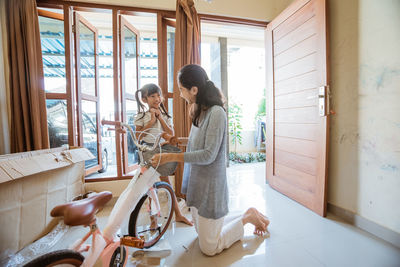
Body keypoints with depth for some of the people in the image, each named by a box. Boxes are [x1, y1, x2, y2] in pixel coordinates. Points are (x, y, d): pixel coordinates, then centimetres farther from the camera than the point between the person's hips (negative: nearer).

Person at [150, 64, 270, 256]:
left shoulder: (216, 112, -20)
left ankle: (249, 217, 23)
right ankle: (248, 217, 35)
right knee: (202, 232, 26)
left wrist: (171, 157, -24)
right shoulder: (199, 112, 7)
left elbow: (208, 155, -24)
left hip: (210, 186, -9)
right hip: (197, 183, 9)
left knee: (209, 248, 9)